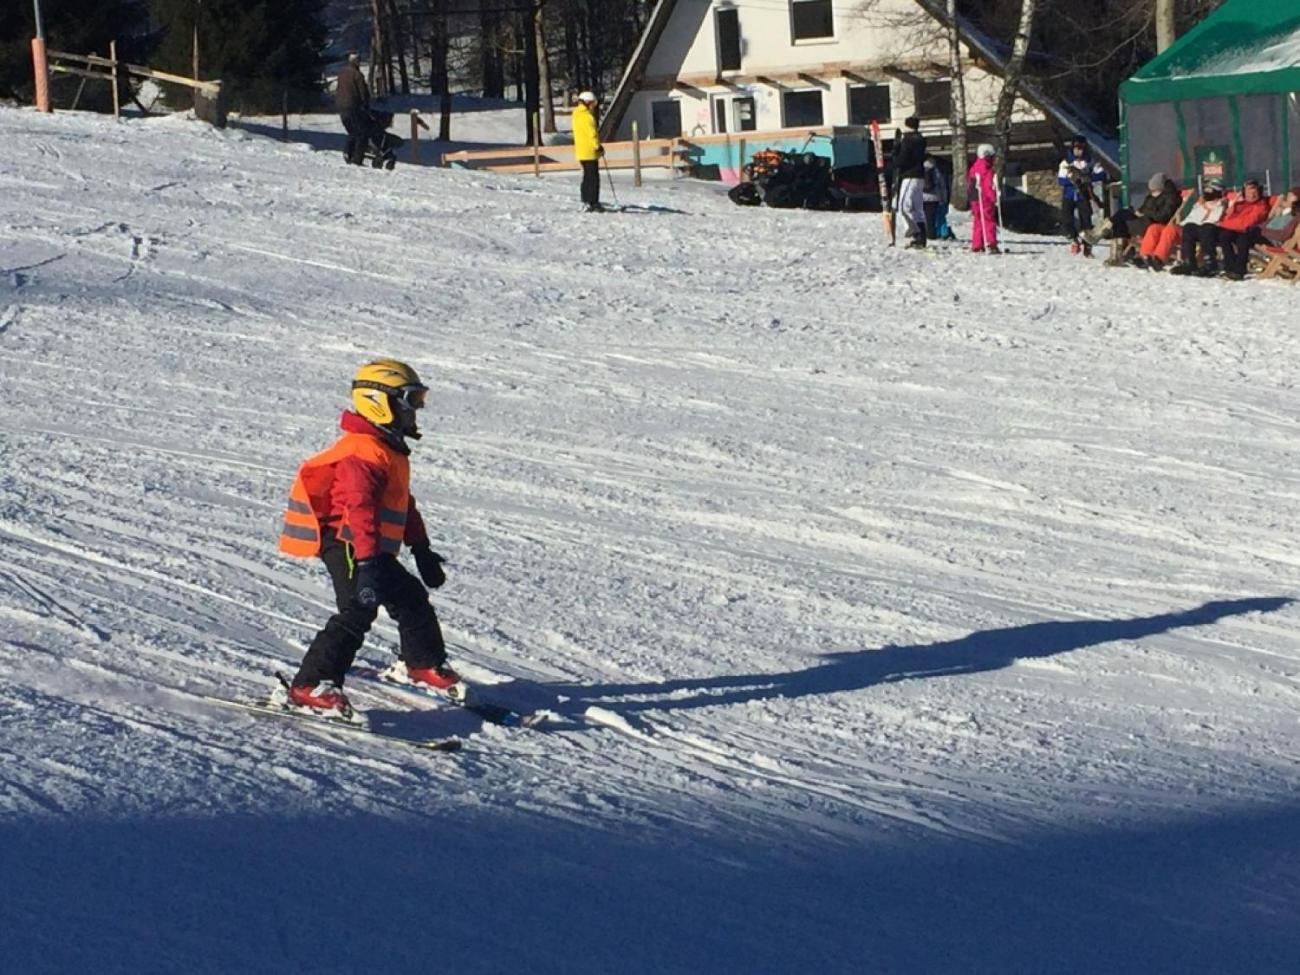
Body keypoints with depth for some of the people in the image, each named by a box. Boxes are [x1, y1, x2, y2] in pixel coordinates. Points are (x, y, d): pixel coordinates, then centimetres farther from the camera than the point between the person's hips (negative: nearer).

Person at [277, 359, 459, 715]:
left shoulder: (390, 450, 18)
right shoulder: (363, 454, -19)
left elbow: (404, 503, 29)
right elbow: (360, 508, -29)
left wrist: (422, 550, 31)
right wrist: (368, 563, -37)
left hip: (373, 550, 11)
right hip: (349, 544, -11)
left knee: (411, 599, 21)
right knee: (359, 610, -22)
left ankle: (425, 665, 42)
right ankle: (310, 685, -25)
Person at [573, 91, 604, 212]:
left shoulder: (577, 115, 14)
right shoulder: (587, 116, -16)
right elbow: (592, 134, -20)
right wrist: (598, 146, -13)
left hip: (581, 151, 10)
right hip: (590, 152, -10)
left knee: (587, 177, 16)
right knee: (593, 177, -8)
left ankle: (586, 202, 18)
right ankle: (593, 203, -10)